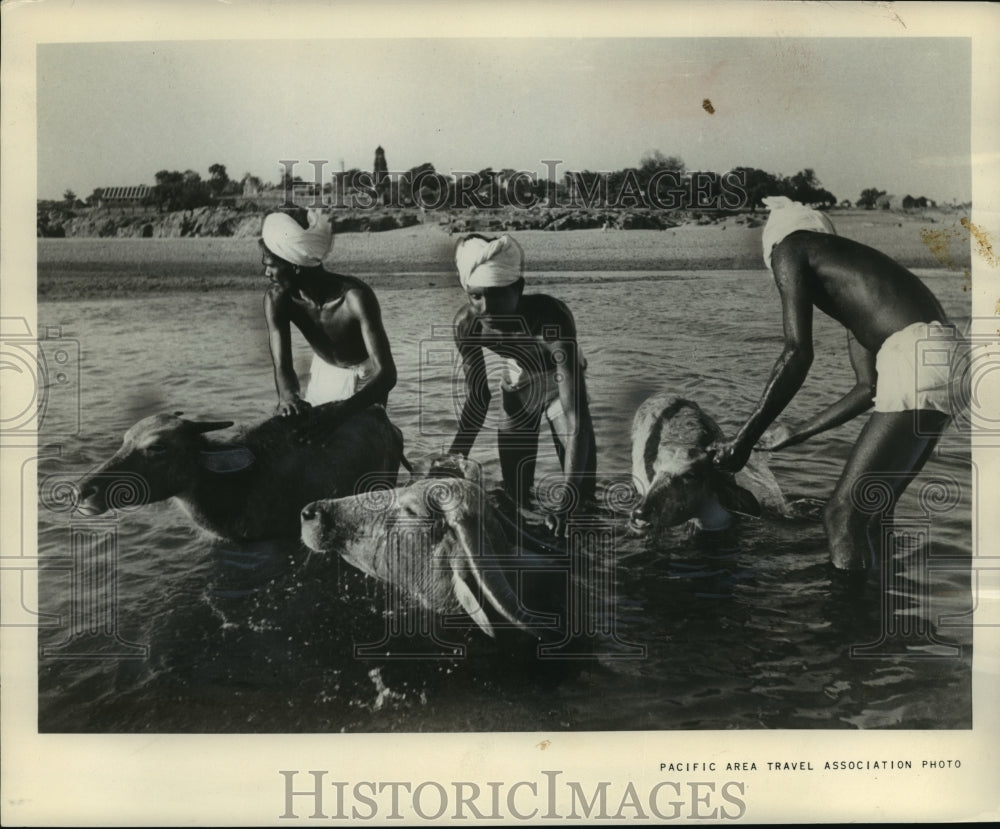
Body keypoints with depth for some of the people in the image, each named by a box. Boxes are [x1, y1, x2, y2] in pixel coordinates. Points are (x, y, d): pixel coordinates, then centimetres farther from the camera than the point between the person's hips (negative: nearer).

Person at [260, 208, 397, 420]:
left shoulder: (355, 298, -40)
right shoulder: (277, 298, -27)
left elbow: (387, 373, -45)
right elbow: (282, 367, -30)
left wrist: (342, 411, -61)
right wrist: (287, 395, -55)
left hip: (367, 377, -4)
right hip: (324, 370, 4)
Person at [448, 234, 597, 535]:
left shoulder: (550, 318, -42)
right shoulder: (467, 324, -29)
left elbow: (576, 412, -47)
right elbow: (476, 399, -13)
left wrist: (568, 496, -56)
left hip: (560, 387, -3)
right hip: (516, 391, 3)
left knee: (582, 499, -7)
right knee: (514, 498, 7)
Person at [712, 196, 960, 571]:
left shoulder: (789, 246, 7)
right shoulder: (847, 263, 30)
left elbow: (798, 353, -7)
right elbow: (869, 386, 27)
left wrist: (743, 441, -4)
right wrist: (797, 433, 35)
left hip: (915, 360, -9)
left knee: (842, 514, -5)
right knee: (865, 512, 17)